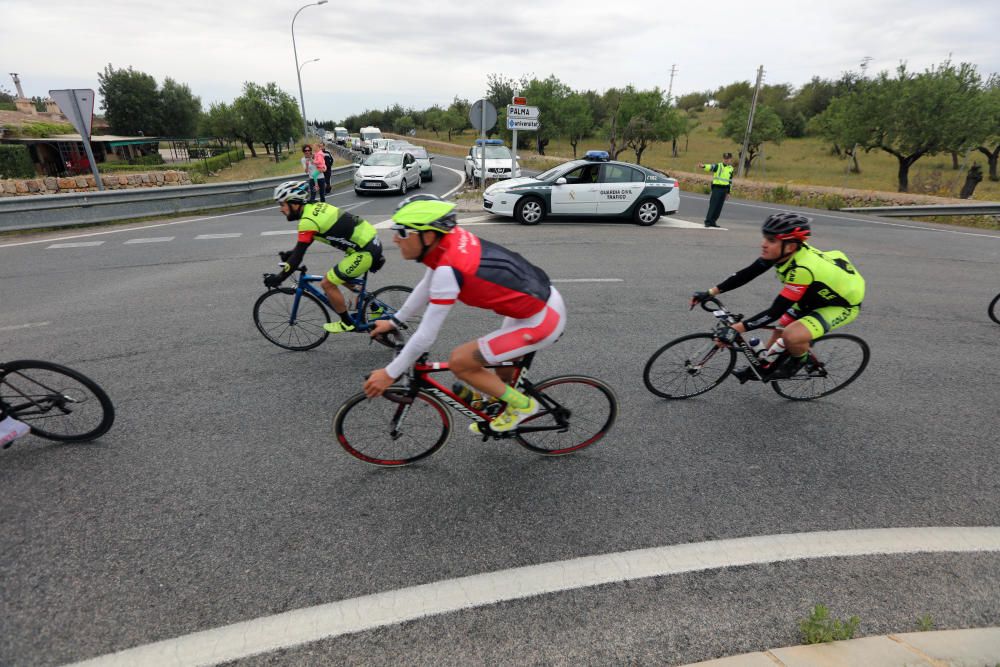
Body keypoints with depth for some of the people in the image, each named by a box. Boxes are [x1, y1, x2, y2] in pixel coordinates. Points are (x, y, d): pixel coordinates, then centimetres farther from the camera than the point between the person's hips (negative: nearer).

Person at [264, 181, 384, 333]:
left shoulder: (307, 221, -14)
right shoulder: (315, 207, 13)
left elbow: (298, 257, -12)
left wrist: (278, 278, -3)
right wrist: (290, 253, 24)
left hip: (365, 251, -9)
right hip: (371, 241, 10)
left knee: (327, 284, 1)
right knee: (343, 277, 27)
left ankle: (347, 323, 15)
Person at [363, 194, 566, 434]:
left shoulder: (448, 269, -26)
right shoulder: (450, 238, -2)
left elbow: (425, 337, -20)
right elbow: (426, 286, 14)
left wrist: (389, 374, -7)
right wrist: (394, 321, 21)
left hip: (541, 321, -9)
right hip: (542, 300, 9)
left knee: (458, 362, -3)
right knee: (503, 359, 28)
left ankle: (522, 405, 12)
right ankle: (500, 414, 50)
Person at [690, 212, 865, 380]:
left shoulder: (802, 269, -39)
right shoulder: (783, 251, -18)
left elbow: (775, 311, -37)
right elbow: (747, 273, -11)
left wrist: (736, 329, -40)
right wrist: (711, 292, -16)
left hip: (843, 304, -8)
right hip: (816, 295, 8)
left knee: (792, 337, -26)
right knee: (779, 331, 9)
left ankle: (799, 360, 5)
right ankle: (762, 368, 28)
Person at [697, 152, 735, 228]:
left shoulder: (731, 169, 12)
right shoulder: (718, 166, -2)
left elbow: (730, 181, 18)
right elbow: (711, 167, -24)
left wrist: (728, 192, 17)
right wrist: (703, 166, -45)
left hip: (724, 189, 5)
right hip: (716, 187, -5)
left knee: (719, 207, 6)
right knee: (713, 205, -10)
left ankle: (713, 221, 15)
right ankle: (708, 221, -7)